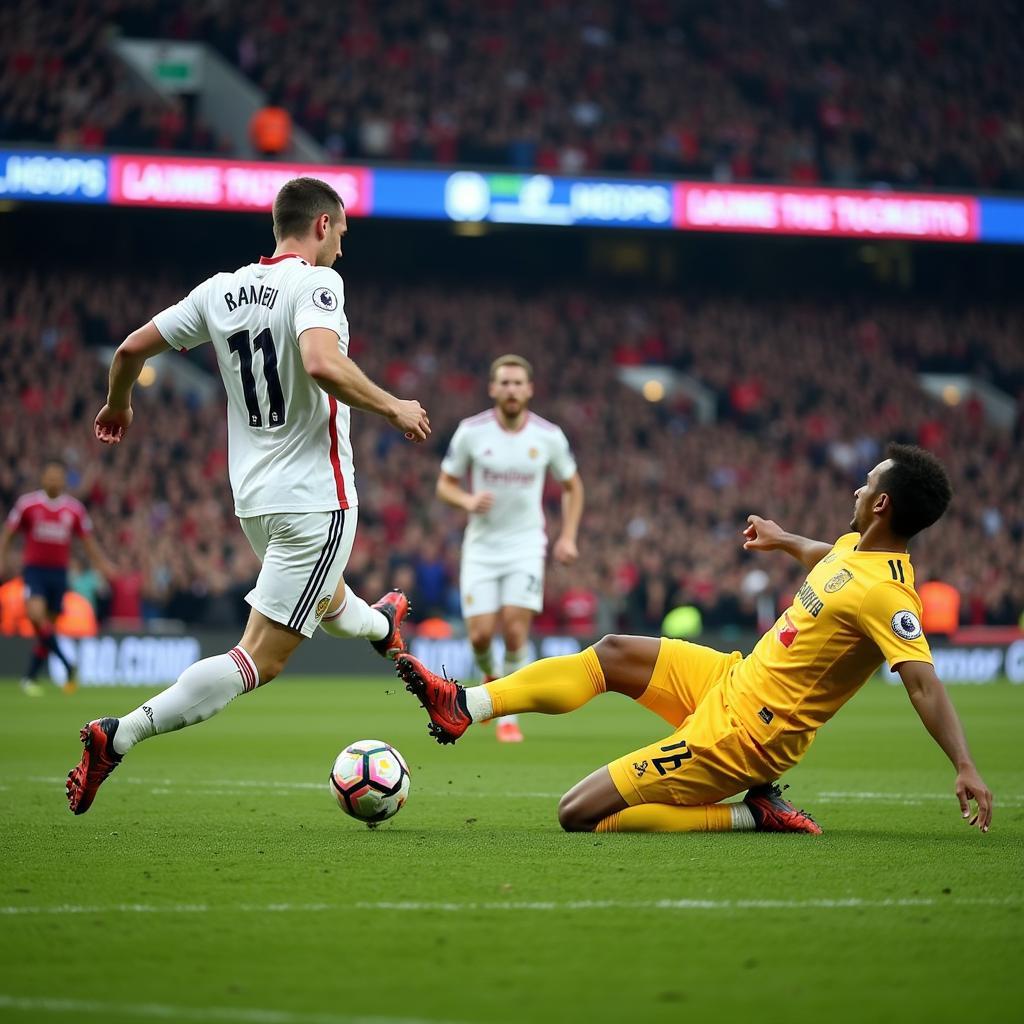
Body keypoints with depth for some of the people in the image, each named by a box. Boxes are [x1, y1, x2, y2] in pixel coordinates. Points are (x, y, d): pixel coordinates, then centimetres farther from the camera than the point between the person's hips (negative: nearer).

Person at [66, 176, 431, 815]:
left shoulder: (221, 291, 6)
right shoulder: (315, 283, -13)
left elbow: (132, 348, 10)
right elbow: (321, 363, -31)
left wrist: (117, 405, 30)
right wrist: (393, 408, -17)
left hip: (253, 499, 8)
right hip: (316, 500, -8)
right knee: (260, 660, -8)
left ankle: (382, 629, 68)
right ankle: (118, 738, -17)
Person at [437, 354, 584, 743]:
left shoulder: (549, 436, -5)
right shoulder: (471, 432, -8)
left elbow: (572, 486, 11)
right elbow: (445, 484, 2)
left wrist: (568, 537, 1)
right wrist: (468, 500, -20)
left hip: (525, 545, 0)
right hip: (481, 545, 0)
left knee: (516, 630, -13)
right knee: (481, 633, -7)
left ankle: (508, 715, 3)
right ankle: (490, 675, 29)